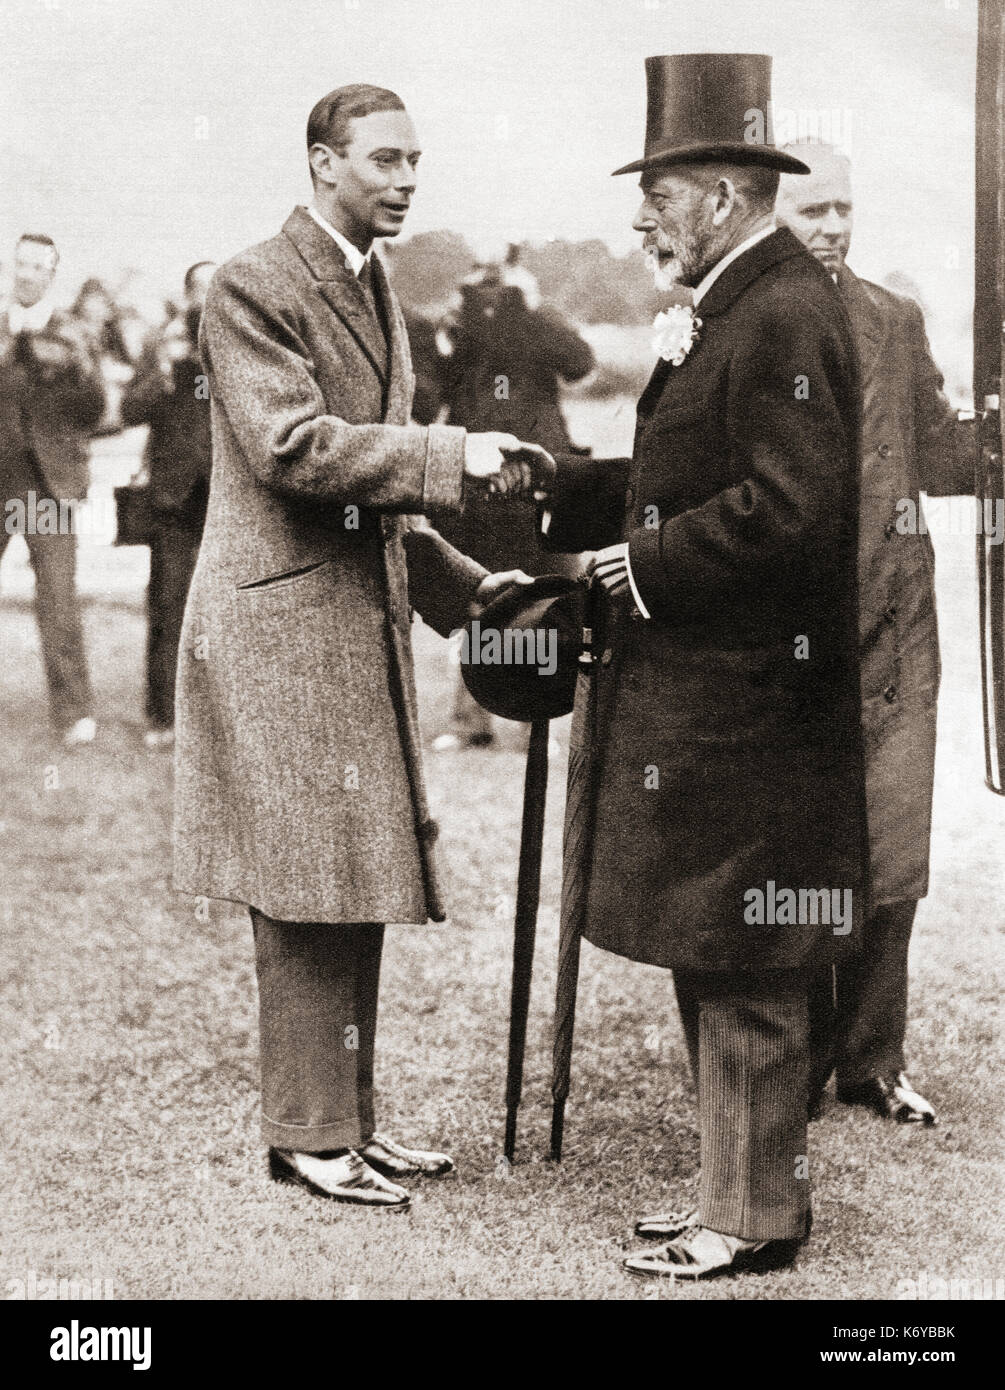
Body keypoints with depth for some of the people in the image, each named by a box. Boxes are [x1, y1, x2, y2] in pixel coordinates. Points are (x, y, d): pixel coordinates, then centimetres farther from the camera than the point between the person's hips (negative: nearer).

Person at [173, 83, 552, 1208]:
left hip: (362, 623, 9)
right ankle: (306, 1136, 6)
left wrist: (463, 586, 16)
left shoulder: (376, 290, 19)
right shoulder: (252, 288, -9)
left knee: (355, 888, 11)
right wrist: (455, 456, -24)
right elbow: (292, 445, -22)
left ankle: (349, 1118, 20)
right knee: (307, 890, -5)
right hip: (282, 624, -9)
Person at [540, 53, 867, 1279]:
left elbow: (788, 510, -24)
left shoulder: (785, 318, -17)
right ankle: (741, 1188, 28)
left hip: (740, 710, -10)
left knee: (741, 975, 0)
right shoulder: (731, 312, 16)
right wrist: (552, 495, 11)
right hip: (697, 700, 10)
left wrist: (649, 562, -16)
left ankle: (754, 1219, 12)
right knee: (713, 965, 16)